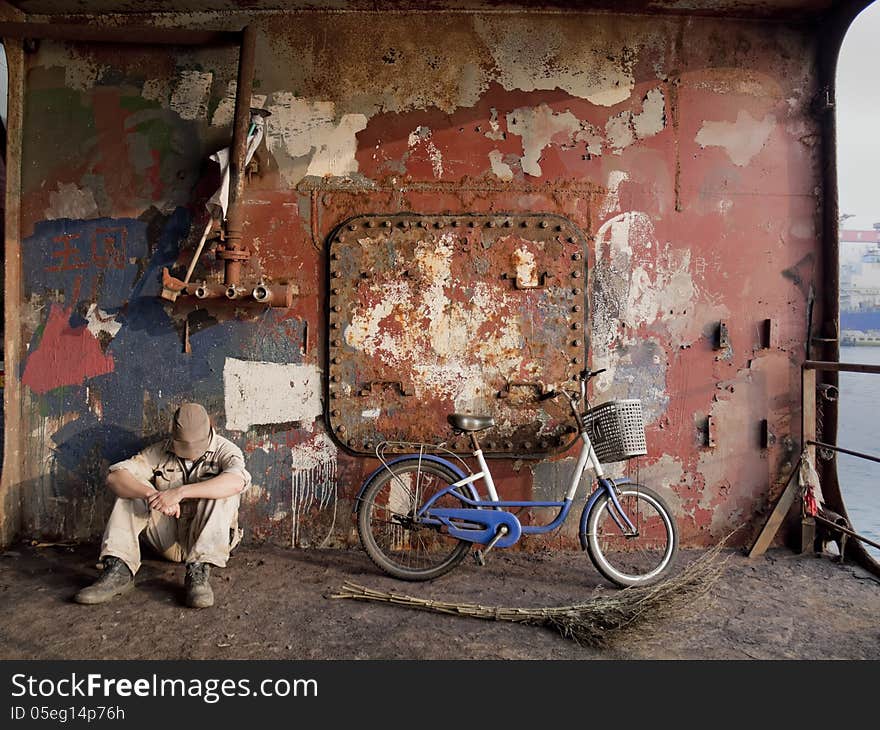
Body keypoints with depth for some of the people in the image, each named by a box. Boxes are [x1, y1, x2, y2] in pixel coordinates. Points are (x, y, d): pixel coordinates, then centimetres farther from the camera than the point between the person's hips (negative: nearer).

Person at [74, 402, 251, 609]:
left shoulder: (225, 450, -8)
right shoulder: (159, 452, 1)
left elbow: (236, 482, -32)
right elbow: (114, 477, -12)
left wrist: (180, 492, -38)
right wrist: (153, 495, -30)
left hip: (208, 540, -3)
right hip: (169, 541, 3)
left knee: (223, 491, -28)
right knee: (133, 486, -12)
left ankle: (199, 571, -33)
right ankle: (119, 571, -21)